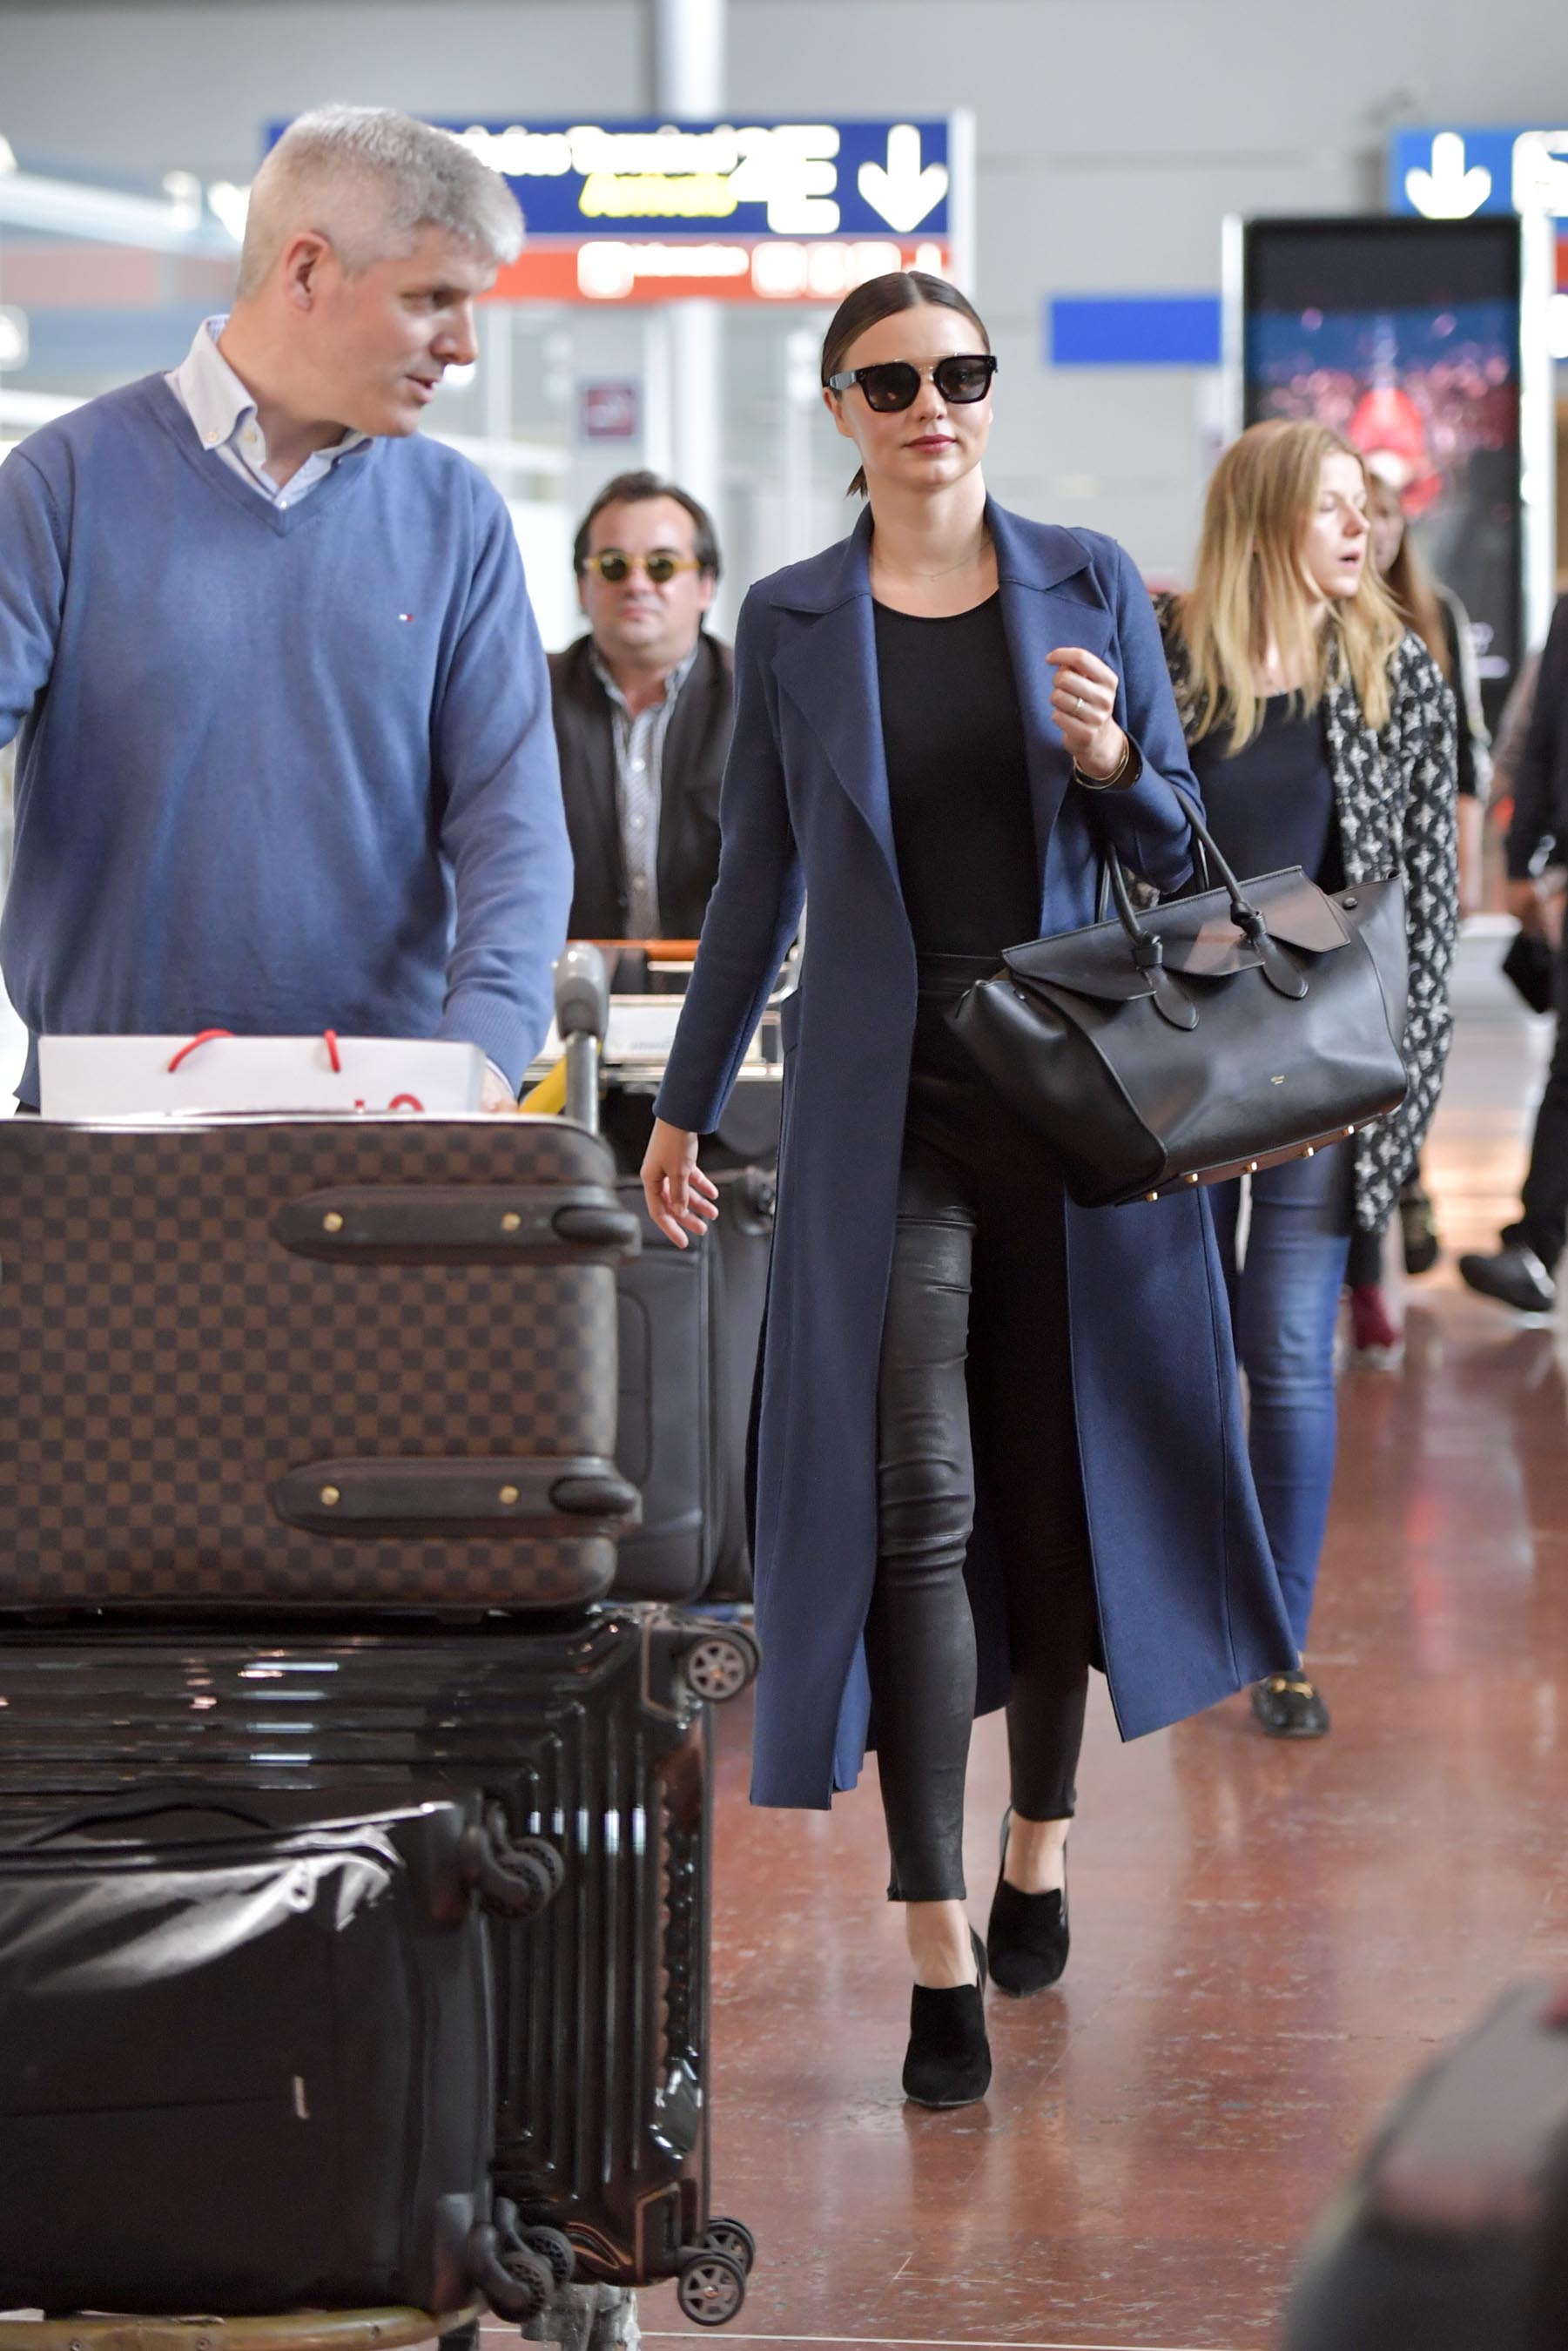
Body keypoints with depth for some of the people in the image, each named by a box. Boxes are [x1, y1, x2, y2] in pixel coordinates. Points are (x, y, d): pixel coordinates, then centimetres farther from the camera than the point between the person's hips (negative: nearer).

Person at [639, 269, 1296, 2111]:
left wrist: (1112, 762, -13)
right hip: (884, 1106, -1)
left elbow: (1177, 854, 9)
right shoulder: (790, 624, 4)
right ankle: (939, 1953, -10)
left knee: (1057, 1484, 9)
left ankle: (1040, 1837, 29)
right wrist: (685, 1106, 12)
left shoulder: (1091, 586, 5)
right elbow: (756, 881, 11)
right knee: (917, 1501, -9)